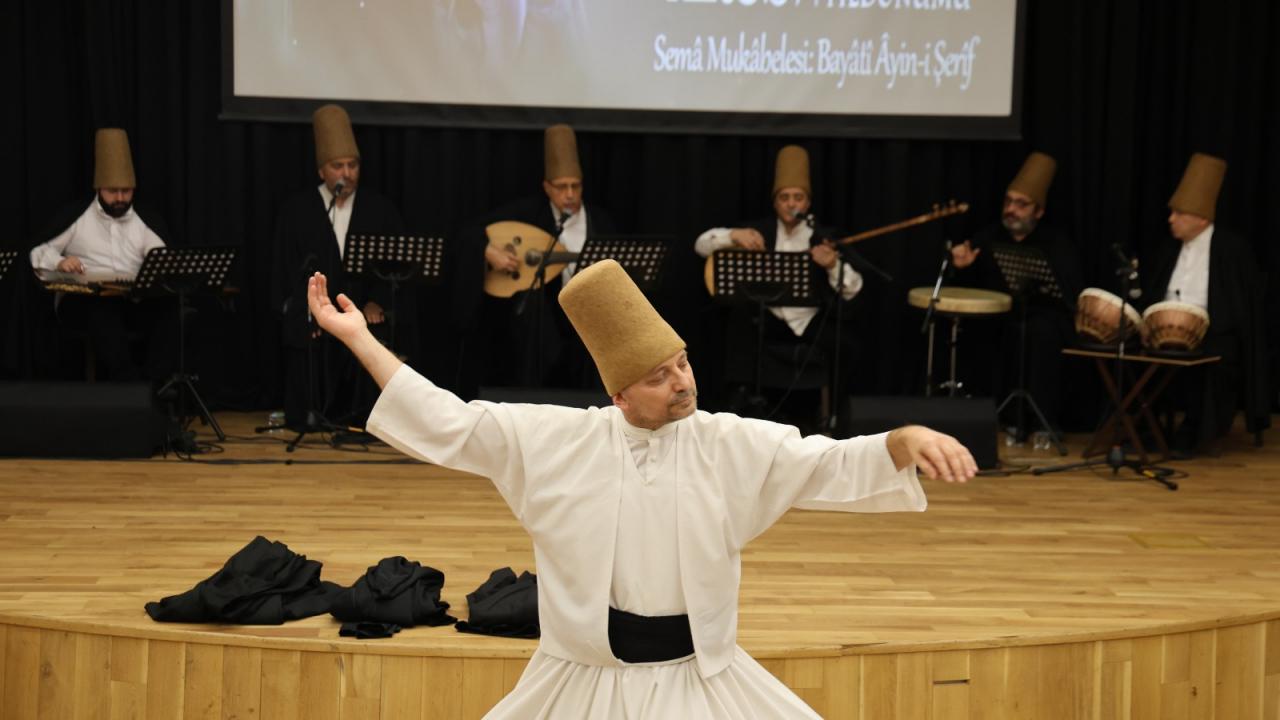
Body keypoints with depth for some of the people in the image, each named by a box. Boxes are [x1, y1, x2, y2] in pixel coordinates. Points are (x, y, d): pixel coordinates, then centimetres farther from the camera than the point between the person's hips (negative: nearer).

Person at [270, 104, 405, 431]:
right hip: (310, 324, 0)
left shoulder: (380, 208, 9)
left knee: (362, 418, -7)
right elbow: (284, 271, 5)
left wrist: (376, 302, -7)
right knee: (306, 423, -5)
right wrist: (299, 313, -6)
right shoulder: (295, 210, 6)